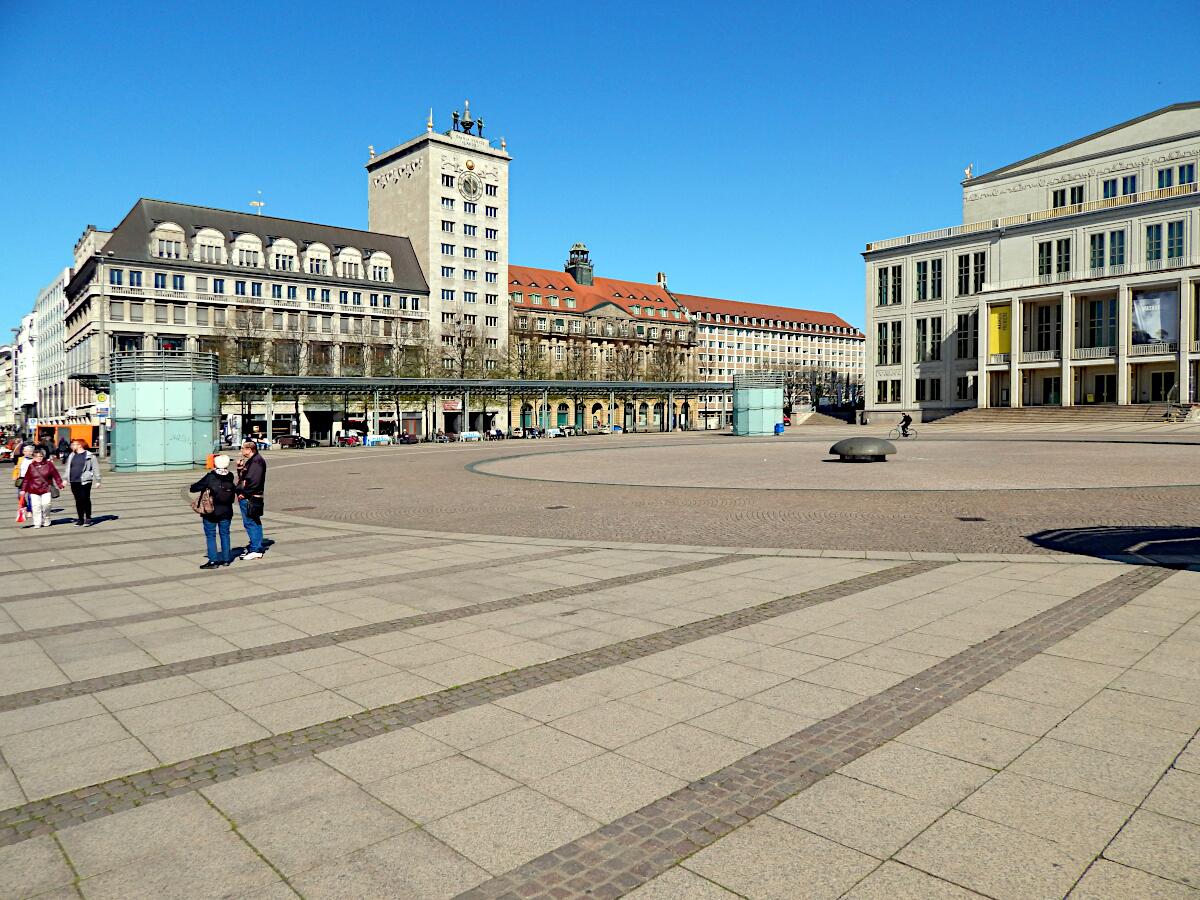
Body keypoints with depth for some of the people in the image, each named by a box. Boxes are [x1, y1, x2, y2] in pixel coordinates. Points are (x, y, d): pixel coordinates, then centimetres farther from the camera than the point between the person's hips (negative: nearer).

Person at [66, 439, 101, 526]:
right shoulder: (71, 456, 14)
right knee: (78, 501, 9)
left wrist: (97, 480, -7)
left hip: (85, 481, -6)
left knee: (85, 500, -4)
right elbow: (68, 468, 21)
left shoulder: (89, 456, -4)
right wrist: (66, 479, 14)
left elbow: (95, 469, -4)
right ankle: (80, 519, 16)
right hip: (74, 482, 6)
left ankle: (88, 519, 5)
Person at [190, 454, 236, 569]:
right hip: (226, 511, 4)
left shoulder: (210, 477, -14)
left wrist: (191, 488, 12)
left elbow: (195, 488, -10)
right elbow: (233, 494, 6)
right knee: (225, 534, 13)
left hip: (211, 511, -4)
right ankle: (226, 559, 18)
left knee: (210, 536, 3)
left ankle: (213, 561, 0)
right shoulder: (230, 477, -1)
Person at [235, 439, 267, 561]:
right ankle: (255, 547, 20)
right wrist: (240, 468, 9)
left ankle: (256, 550, -7)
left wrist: (244, 493, -17)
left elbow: (254, 481, -22)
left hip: (250, 499, -11)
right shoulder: (250, 460, 19)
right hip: (247, 497, 11)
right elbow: (243, 477, 23)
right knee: (254, 523, 14)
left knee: (250, 523, -9)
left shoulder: (257, 461, -15)